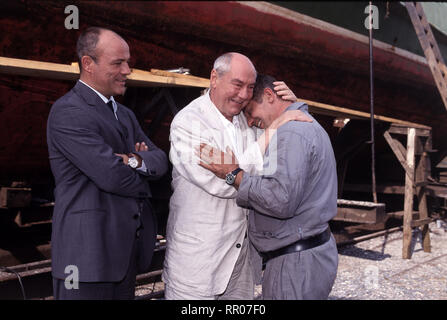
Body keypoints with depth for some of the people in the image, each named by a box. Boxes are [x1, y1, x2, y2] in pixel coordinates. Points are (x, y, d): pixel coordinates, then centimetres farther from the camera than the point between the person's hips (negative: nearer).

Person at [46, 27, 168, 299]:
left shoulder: (125, 114, 16)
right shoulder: (68, 112, -12)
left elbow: (161, 160, 9)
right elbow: (112, 176, -21)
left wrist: (137, 161, -13)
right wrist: (144, 178, -1)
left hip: (127, 249, 8)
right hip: (89, 251, -8)